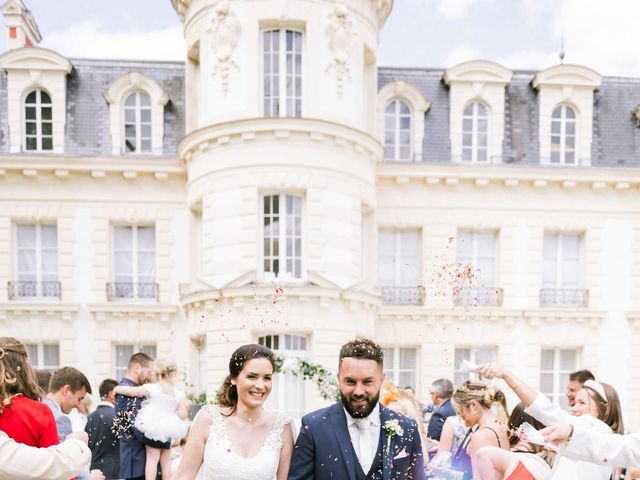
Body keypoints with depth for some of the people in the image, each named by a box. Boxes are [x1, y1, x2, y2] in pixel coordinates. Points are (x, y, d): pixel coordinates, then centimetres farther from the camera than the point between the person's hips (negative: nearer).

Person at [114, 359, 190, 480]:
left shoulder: (151, 388, -7)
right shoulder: (179, 394, -4)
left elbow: (130, 391, -3)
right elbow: (182, 415, -6)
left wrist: (116, 389, 14)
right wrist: (185, 407, 14)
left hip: (153, 428, -1)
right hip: (168, 431, 2)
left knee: (152, 458, 4)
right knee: (166, 461, 11)